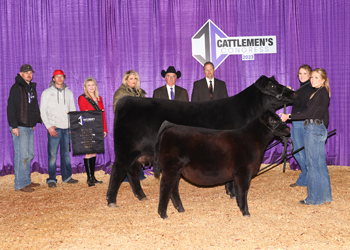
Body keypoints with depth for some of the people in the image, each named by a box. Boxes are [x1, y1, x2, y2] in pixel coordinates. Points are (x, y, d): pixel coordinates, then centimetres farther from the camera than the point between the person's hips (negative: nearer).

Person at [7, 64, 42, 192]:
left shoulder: (32, 88, 16)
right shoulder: (16, 88, -9)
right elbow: (10, 108, -13)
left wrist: (34, 122, 17)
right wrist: (14, 126, -18)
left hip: (29, 127, 8)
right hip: (19, 127, -8)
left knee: (29, 155, 12)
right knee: (22, 155, -9)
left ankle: (27, 181, 22)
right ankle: (20, 184, -3)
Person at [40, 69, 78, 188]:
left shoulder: (69, 92, 14)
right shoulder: (47, 92, 3)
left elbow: (73, 110, 17)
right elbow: (42, 111, 0)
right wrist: (49, 127, -10)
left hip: (67, 128, 4)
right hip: (54, 128, -4)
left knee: (66, 153, 8)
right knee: (53, 154, -6)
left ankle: (66, 177, 17)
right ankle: (51, 179, 0)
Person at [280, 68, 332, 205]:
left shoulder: (320, 93, -14)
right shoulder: (323, 93, 15)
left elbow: (308, 113, -17)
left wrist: (288, 116, -12)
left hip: (314, 129, -10)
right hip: (320, 129, 10)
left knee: (313, 164, -3)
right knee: (321, 163, 13)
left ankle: (314, 198, 4)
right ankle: (325, 195, 21)